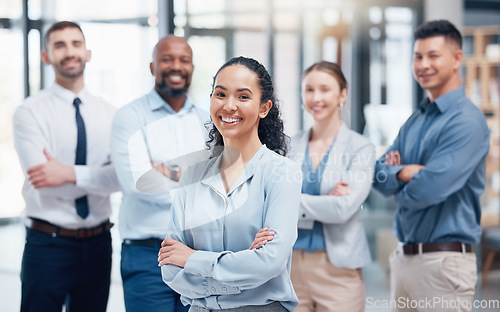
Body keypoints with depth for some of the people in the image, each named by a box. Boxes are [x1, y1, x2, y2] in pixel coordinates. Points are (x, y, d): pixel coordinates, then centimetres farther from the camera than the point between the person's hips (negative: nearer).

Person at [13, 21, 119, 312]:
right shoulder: (30, 112, -5)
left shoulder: (108, 113, 5)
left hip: (98, 244, 4)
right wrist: (98, 174, -18)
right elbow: (43, 182, -17)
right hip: (48, 244, -3)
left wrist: (70, 173, -22)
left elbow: (122, 176, -9)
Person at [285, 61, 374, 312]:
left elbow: (344, 209, -15)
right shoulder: (289, 145, 7)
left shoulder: (361, 148, -3)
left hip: (338, 267, -3)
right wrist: (325, 203, -14)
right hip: (290, 262, 3)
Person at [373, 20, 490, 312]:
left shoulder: (467, 121, -13)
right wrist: (405, 172, -14)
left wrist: (400, 189, -2)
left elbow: (429, 189, -22)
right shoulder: (415, 120, 14)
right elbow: (379, 175, 6)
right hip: (404, 256, 8)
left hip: (444, 261, -8)